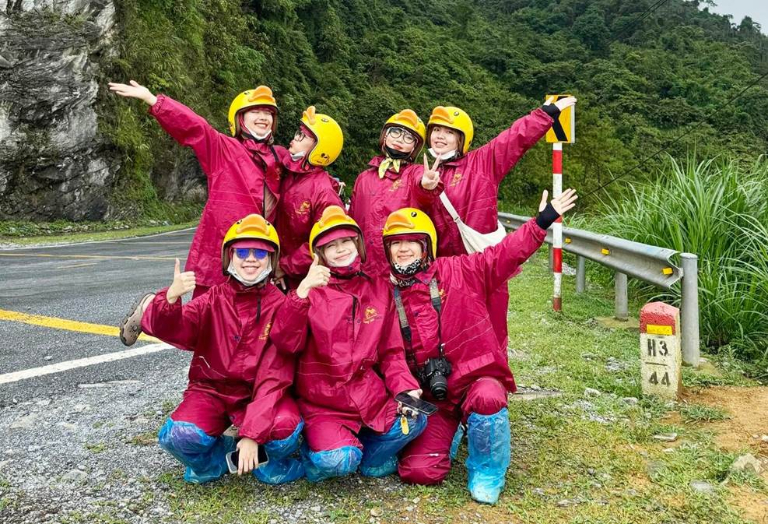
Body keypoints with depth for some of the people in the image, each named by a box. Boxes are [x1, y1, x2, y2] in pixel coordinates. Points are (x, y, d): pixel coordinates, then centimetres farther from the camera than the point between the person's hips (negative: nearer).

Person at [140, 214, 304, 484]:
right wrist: (171, 298, -40)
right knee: (179, 436, -28)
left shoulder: (279, 305, -10)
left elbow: (275, 375, -16)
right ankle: (218, 458, 8)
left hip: (258, 393, -1)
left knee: (287, 425, -32)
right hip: (212, 391, 2)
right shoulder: (214, 299, -3)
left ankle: (273, 462, 5)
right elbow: (166, 329, -17)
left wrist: (252, 433, -25)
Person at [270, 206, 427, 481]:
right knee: (338, 461, -26)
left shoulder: (378, 289, 8)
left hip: (369, 396, 3)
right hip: (323, 405, -3)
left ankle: (368, 456, 7)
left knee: (414, 421, -20)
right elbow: (286, 344, -17)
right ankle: (317, 451, 10)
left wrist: (405, 387, -8)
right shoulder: (310, 291, -2)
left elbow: (391, 351, 10)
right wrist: (302, 292, -29)